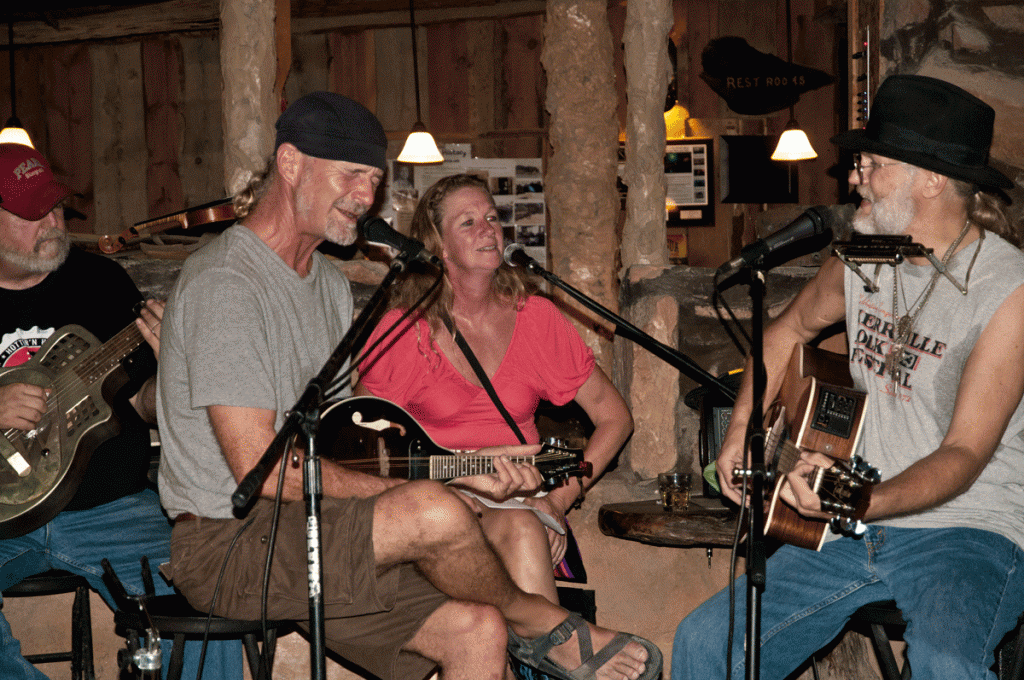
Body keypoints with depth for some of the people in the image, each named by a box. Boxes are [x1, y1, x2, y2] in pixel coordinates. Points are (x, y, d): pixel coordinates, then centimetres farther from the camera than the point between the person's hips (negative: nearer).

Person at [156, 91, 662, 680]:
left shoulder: (331, 283, 16)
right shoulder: (226, 282, -15)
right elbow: (260, 467, -21)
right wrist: (406, 493, -15)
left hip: (318, 532, 9)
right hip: (229, 544, -9)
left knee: (479, 630, -9)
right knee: (435, 514, -27)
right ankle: (542, 625, 1)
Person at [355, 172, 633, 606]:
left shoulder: (535, 318, 6)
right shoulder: (403, 330, -1)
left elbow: (614, 418, 11)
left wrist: (561, 498, -2)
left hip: (523, 503, 2)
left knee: (521, 527, -34)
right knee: (517, 530, -35)